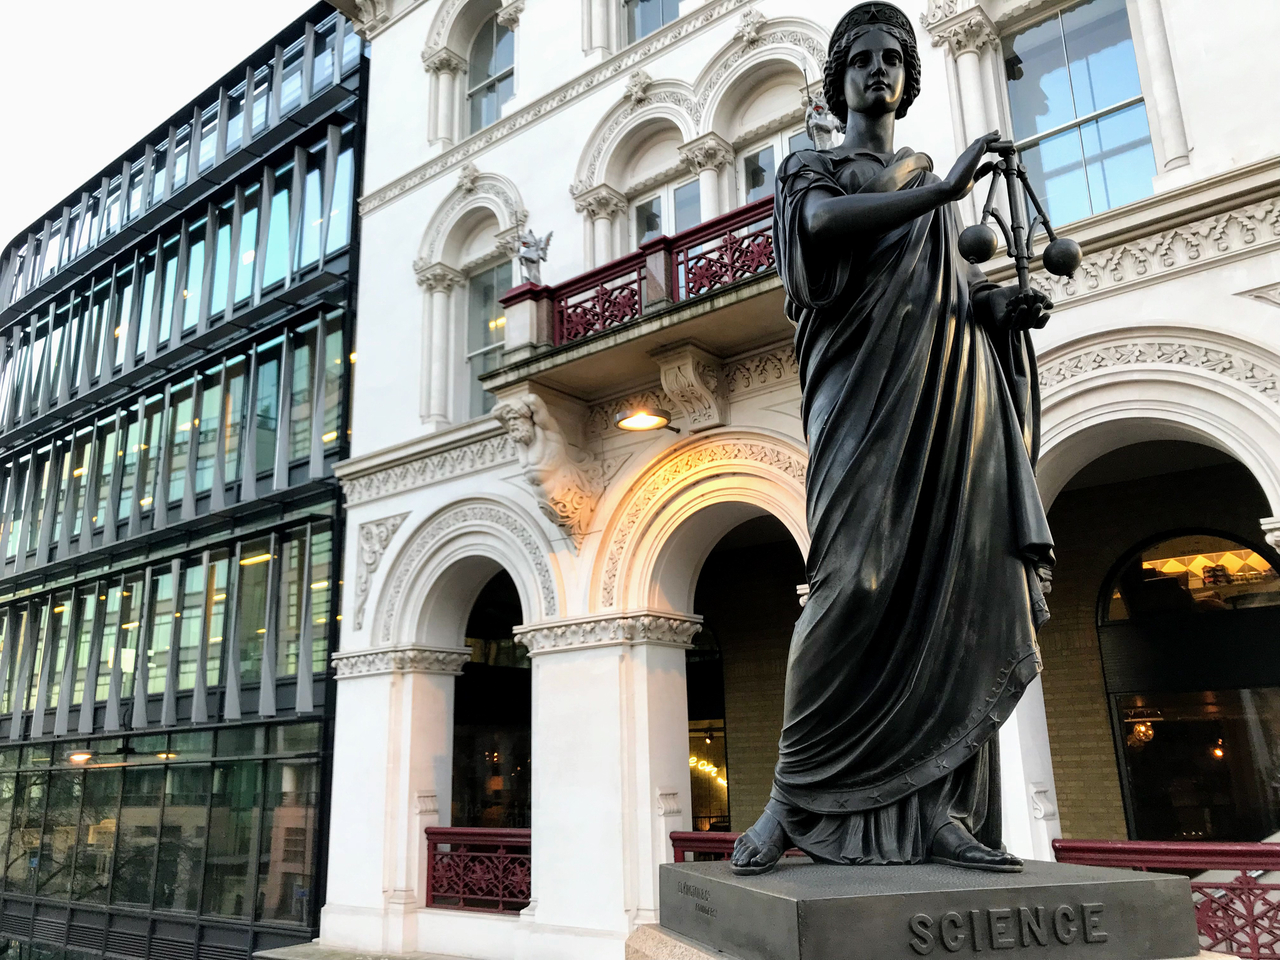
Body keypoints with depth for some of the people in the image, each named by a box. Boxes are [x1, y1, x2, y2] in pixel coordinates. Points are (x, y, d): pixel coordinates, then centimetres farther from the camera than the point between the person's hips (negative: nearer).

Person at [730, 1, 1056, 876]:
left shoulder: (933, 185, 30)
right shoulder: (812, 167, 15)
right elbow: (823, 222, -9)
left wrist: (1000, 303, 4)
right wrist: (944, 190, -13)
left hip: (951, 390, 5)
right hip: (868, 388, -5)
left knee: (958, 589, -6)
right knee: (858, 583, -16)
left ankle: (939, 810, -5)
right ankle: (794, 800, -8)